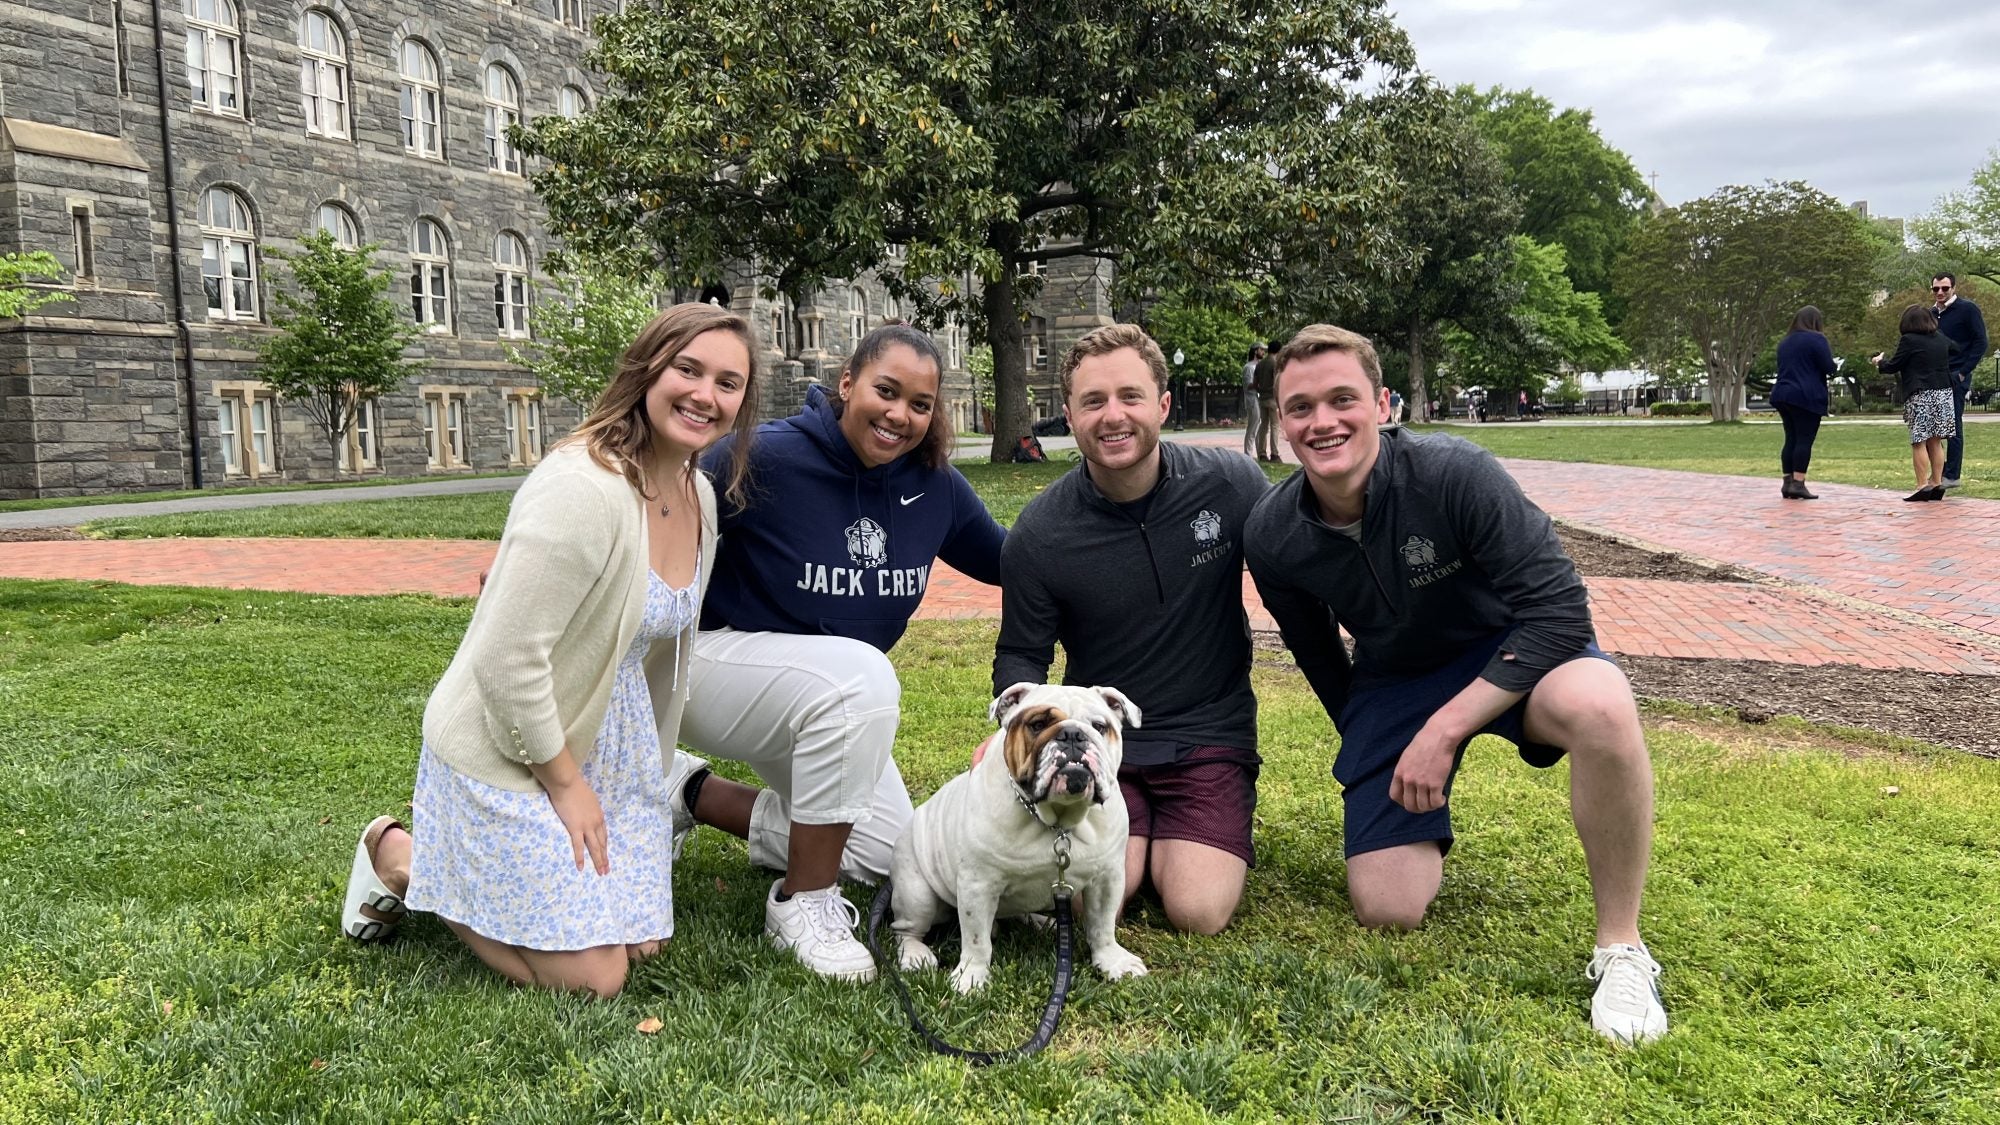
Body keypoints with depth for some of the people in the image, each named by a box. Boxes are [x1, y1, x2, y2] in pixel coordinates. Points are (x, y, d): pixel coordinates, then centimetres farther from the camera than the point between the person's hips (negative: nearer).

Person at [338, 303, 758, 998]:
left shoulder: (699, 494, 0)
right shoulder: (582, 490, -28)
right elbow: (507, 661, -27)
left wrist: (652, 769, 17)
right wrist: (566, 782, -17)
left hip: (610, 744, 8)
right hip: (506, 753, -8)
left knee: (642, 943, 13)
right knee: (592, 980, -3)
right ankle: (402, 859, 14)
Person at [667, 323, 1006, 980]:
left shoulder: (934, 485, -6)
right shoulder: (766, 458, -24)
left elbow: (1004, 558, 8)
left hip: (830, 693, 7)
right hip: (718, 656, -7)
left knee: (885, 851, 8)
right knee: (863, 676, -37)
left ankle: (693, 793, 22)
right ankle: (804, 904, -20)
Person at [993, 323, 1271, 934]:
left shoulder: (1231, 484, -10)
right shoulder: (1038, 535, -9)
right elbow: (1021, 654, 2)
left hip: (1209, 733, 0)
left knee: (1199, 911, -18)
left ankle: (1189, 839, 17)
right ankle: (1136, 836, 15)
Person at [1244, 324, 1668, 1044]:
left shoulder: (1453, 473, -28)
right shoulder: (1272, 538, -15)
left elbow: (1560, 608, -28)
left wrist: (1443, 730, -29)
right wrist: (1367, 745, 12)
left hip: (1508, 648, -3)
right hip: (1392, 678, 3)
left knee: (1600, 706, -40)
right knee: (1387, 912, -8)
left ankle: (1621, 949, -19)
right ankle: (1424, 809, 27)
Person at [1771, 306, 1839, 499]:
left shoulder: (1784, 342, 17)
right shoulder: (1817, 339, -6)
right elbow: (1829, 368, -9)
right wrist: (1833, 369, 12)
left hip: (1783, 395, 7)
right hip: (1807, 397, -7)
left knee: (1791, 439, 9)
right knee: (1804, 440, -6)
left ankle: (1787, 482, 7)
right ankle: (1798, 484, -11)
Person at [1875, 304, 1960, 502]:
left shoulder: (1909, 340, -9)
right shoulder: (1941, 338, 11)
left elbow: (1893, 366, -4)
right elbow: (1956, 350, 31)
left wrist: (1880, 362, 16)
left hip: (1921, 396, -6)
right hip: (1943, 394, 6)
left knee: (1919, 442, -5)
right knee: (1935, 442, 10)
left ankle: (1923, 486, -9)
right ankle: (1937, 483, 10)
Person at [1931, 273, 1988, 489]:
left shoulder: (1967, 309, -3)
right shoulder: (1932, 314, 15)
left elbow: (1980, 342, -6)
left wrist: (1964, 372, -12)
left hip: (1956, 377, -6)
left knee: (1952, 425, -5)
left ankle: (1951, 475, -2)